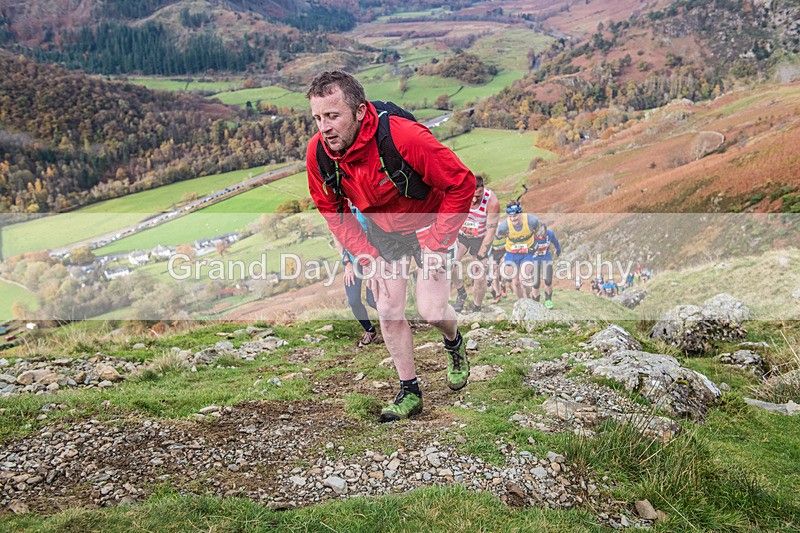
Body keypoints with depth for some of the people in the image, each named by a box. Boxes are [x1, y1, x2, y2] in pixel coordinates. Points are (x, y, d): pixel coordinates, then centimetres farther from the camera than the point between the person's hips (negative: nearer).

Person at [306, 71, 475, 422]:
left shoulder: (405, 137, -35)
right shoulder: (317, 152, -20)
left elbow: (462, 184, -25)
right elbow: (331, 208, -1)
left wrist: (435, 245, -21)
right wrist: (367, 255, -8)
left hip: (427, 225, -4)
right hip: (381, 232, 4)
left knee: (432, 312, -11)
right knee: (388, 310, 0)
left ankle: (454, 343, 27)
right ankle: (409, 392, 19)